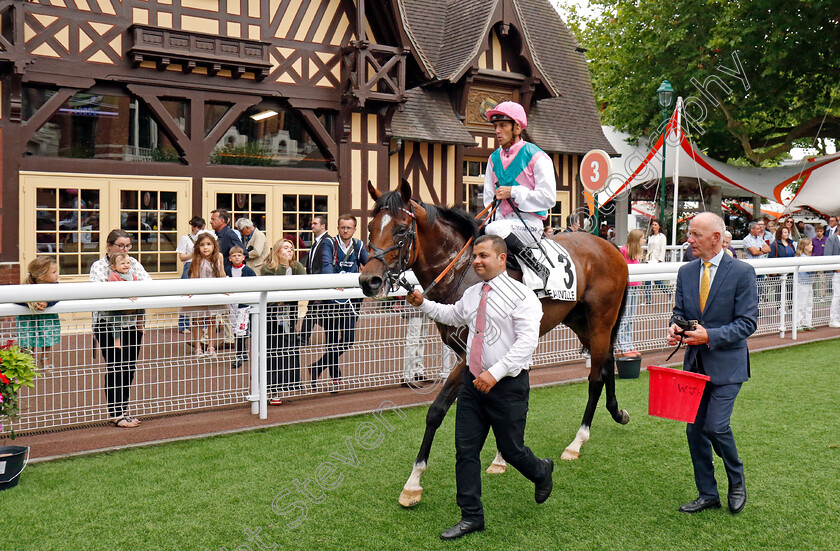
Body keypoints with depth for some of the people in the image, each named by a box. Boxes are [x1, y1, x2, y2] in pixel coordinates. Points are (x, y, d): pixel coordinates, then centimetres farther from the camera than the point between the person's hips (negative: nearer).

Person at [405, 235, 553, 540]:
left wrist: (495, 372, -29)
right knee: (465, 449, 5)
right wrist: (423, 303, 17)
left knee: (510, 449, 8)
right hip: (473, 379, 6)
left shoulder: (521, 295, -12)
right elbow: (452, 315, 30)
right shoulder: (471, 294, 8)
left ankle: (541, 471, 43)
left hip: (508, 385, -6)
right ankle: (471, 517, 17)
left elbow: (527, 341, -22)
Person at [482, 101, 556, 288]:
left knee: (495, 229, -34)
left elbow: (548, 197, -10)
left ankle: (541, 273, -22)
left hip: (529, 224, -6)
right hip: (502, 221, 6)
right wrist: (492, 216, -2)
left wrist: (513, 192, -13)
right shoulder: (494, 158, 15)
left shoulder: (537, 157, -3)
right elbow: (489, 197, 18)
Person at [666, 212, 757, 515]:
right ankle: (707, 494, 23)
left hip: (726, 363, -5)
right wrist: (675, 327, -10)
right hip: (695, 362, 5)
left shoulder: (742, 272, -9)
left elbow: (748, 322, -11)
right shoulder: (686, 272, 6)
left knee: (716, 425, -12)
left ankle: (737, 481, 17)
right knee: (695, 429, 7)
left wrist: (710, 336, -22)